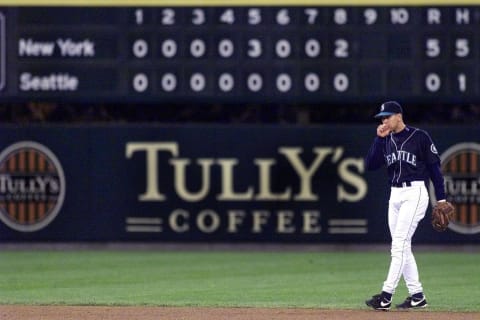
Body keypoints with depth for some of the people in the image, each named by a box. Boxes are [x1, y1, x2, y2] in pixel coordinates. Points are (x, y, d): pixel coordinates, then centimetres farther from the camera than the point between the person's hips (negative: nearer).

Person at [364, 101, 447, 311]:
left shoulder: (420, 137, -5)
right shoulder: (385, 141, 12)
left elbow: (434, 167, -3)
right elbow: (370, 165, 2)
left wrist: (441, 198, -6)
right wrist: (379, 138, -4)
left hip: (415, 193, -7)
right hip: (395, 196, 7)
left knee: (399, 244, -15)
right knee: (401, 247, 7)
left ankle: (386, 296, -21)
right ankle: (417, 296, 14)